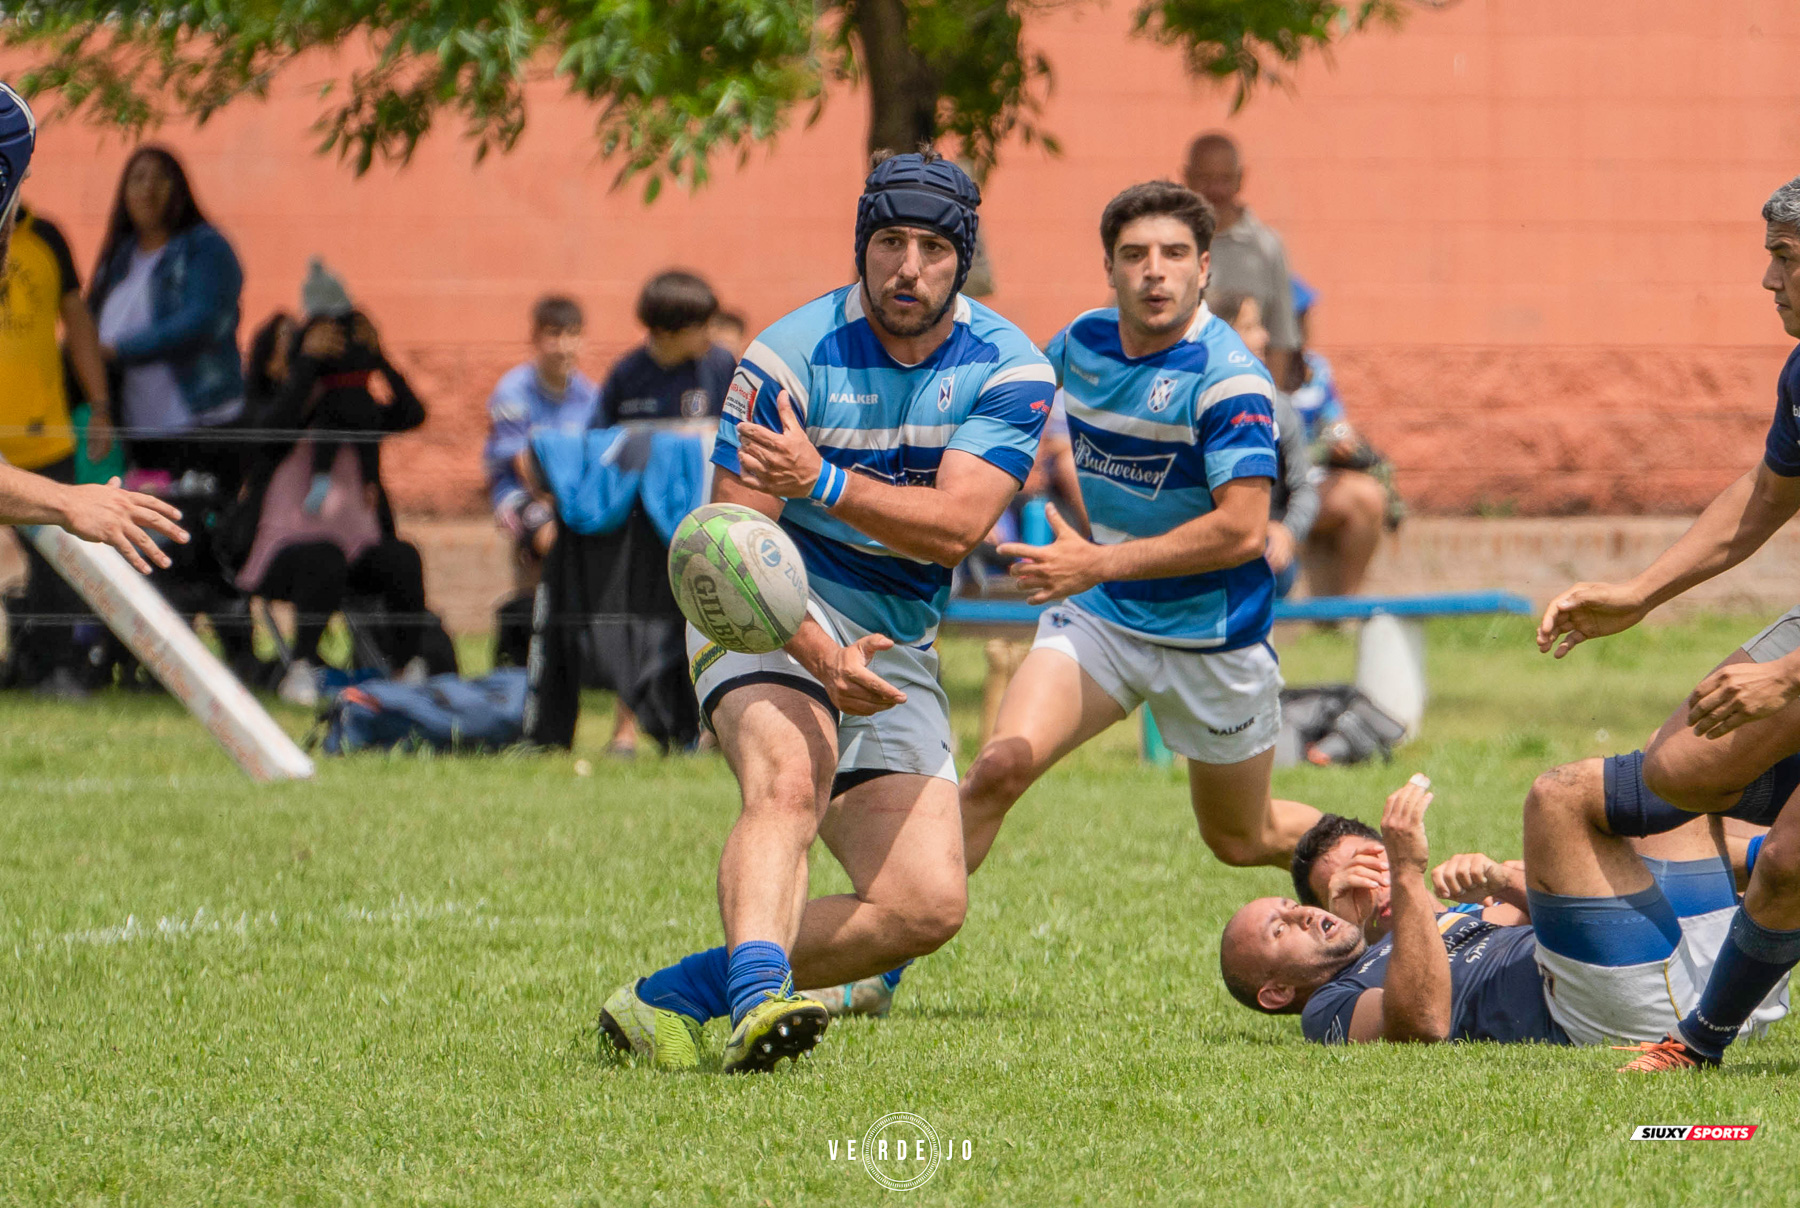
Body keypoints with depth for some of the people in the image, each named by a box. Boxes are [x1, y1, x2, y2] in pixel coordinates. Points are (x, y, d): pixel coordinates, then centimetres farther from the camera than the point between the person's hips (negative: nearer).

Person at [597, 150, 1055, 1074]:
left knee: (927, 905, -8)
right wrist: (816, 653, -32)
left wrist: (821, 482, -38)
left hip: (897, 650, 4)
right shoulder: (793, 355, -14)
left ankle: (674, 998, -3)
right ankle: (757, 996, -54)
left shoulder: (1008, 369, -7)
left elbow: (954, 527, -21)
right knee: (789, 777, -36)